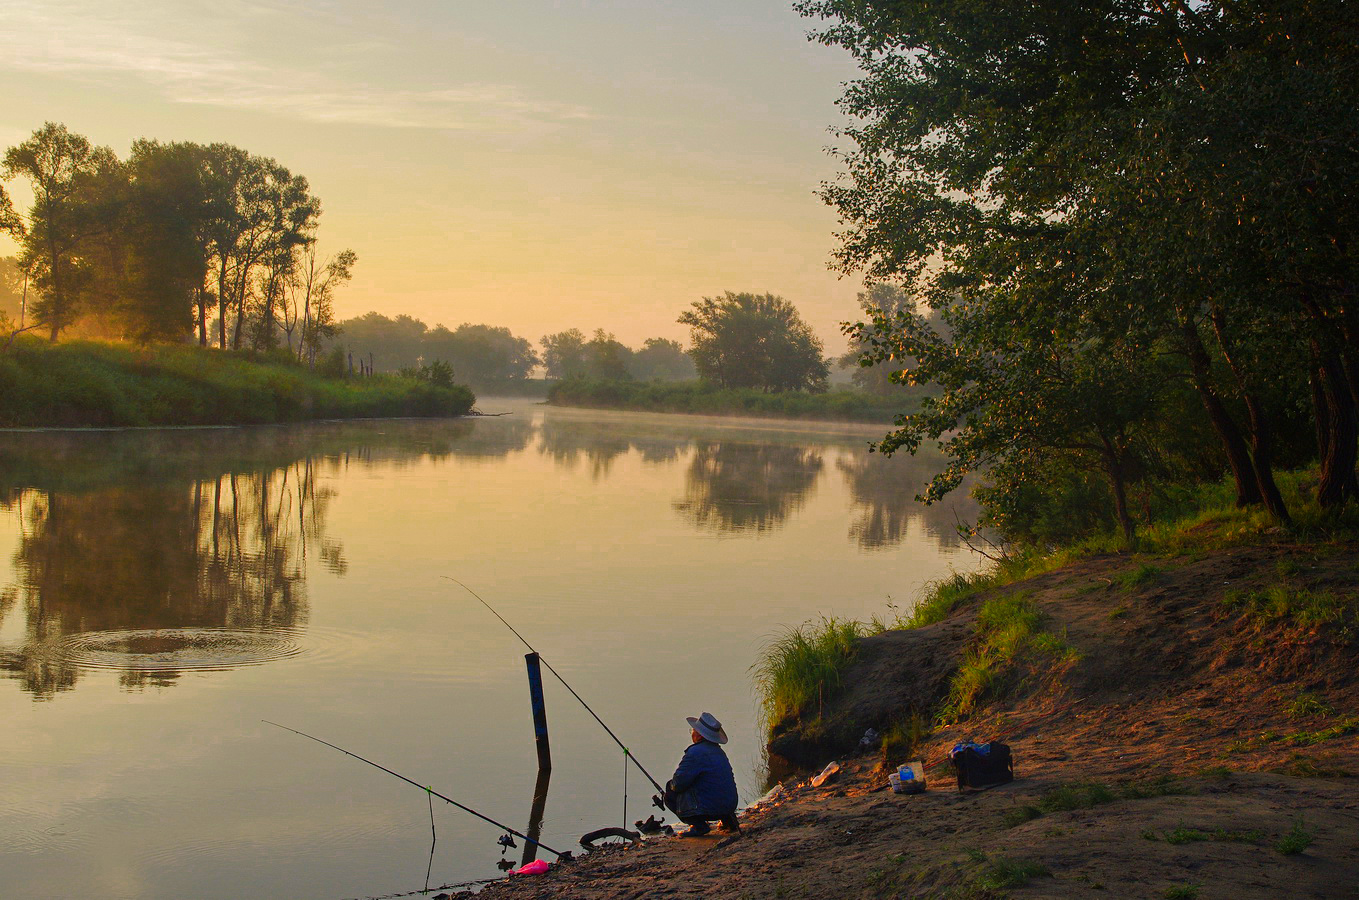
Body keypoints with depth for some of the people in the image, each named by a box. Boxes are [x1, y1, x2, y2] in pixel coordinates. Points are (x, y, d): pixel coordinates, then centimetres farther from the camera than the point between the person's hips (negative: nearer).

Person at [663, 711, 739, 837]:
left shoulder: (696, 752, -16)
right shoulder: (719, 751, 12)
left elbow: (678, 783, -15)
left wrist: (671, 785, 7)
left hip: (710, 808, -8)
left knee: (671, 793, 3)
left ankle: (699, 825, -6)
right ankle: (727, 819, 20)